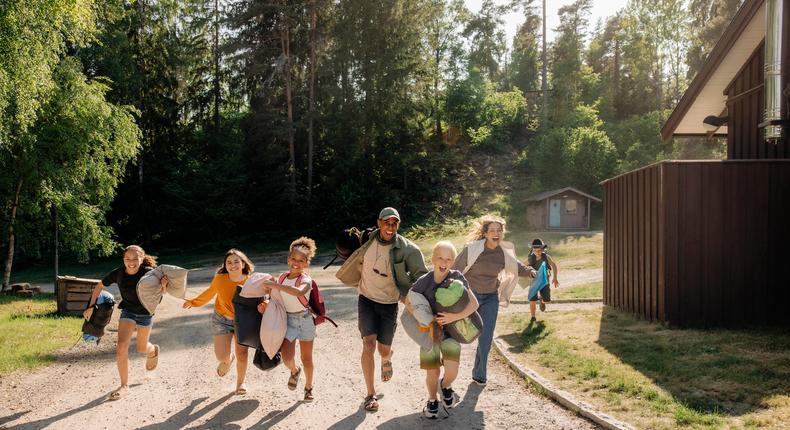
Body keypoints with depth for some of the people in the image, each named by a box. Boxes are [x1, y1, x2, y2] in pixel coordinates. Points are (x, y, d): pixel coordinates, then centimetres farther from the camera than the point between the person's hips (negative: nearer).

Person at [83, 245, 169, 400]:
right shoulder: (118, 273, -18)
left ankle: (153, 351, 55)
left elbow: (160, 291, -14)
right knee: (121, 347, -14)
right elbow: (100, 285, -2)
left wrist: (163, 284, -37)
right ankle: (124, 386, 0)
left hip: (145, 313, -1)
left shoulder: (148, 273, -25)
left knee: (141, 348, 16)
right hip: (127, 312, 1)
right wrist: (90, 306, -3)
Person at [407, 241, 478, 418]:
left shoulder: (456, 277, -14)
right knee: (432, 372, 3)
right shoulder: (424, 281, -13)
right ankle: (432, 400, 35)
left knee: (452, 371, -15)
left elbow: (474, 303, -13)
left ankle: (445, 385, 22)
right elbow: (408, 303, -1)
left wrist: (455, 317, -24)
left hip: (451, 330, 0)